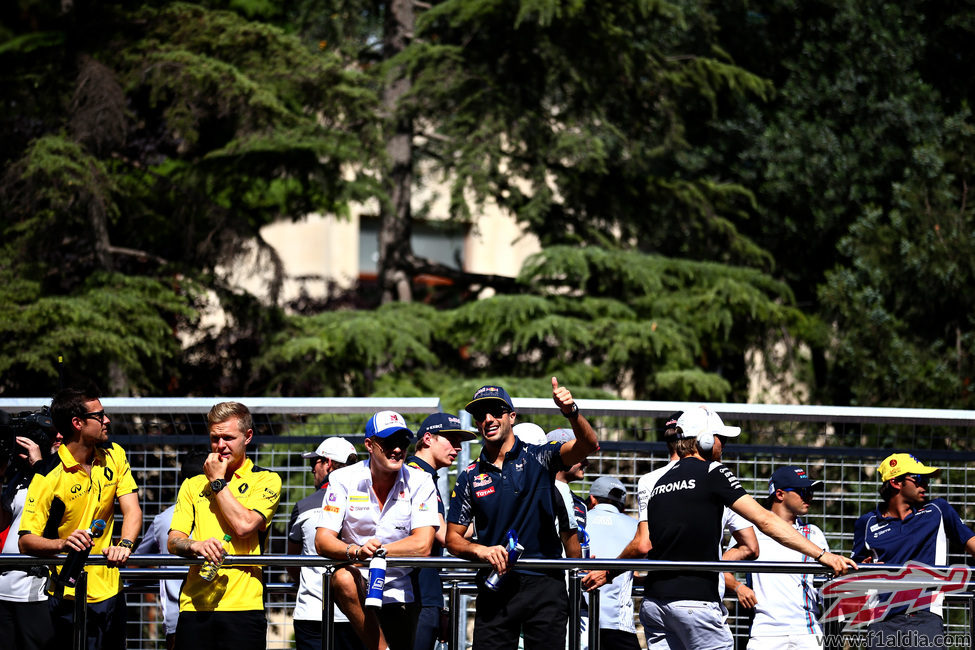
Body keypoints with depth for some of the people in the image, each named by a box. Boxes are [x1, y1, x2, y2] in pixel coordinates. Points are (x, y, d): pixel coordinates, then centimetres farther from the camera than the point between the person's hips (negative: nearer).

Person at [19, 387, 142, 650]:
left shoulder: (114, 456, 4)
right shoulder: (49, 476, -13)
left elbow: (132, 510, -4)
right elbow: (26, 541, -16)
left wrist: (125, 544, -25)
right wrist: (63, 544, -36)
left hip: (110, 587, 5)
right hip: (69, 596, -5)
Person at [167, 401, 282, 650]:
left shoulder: (265, 480, 7)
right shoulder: (193, 485, 19)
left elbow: (244, 525, -10)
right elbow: (173, 540, 9)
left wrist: (217, 481, -1)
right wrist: (196, 545, -14)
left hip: (242, 604, -3)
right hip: (195, 605, 3)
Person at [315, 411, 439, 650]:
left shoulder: (420, 482, -4)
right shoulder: (344, 480, -4)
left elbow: (422, 545, -14)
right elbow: (322, 541, -12)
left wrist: (373, 550, -22)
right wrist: (356, 552, -33)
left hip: (400, 592, 1)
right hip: (359, 582, -1)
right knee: (343, 578, -33)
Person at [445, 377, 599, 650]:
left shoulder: (539, 458, 3)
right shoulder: (470, 477, 10)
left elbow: (587, 445, -14)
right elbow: (453, 538, 11)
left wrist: (571, 412, -34)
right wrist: (480, 550, -12)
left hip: (544, 586, -2)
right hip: (495, 587, 2)